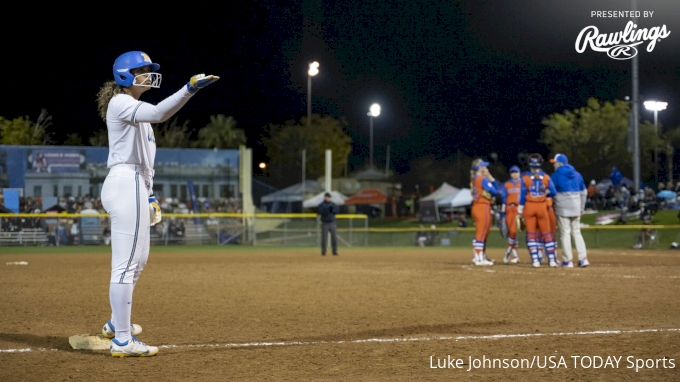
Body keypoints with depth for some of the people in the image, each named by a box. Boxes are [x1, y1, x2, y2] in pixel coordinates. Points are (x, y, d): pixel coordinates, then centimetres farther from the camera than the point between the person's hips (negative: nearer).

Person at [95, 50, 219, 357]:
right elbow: (159, 114, -29)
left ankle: (117, 324, 35)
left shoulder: (135, 109, 23)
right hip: (125, 185, -11)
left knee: (138, 259, 21)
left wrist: (149, 194, 22)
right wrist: (189, 89, -39)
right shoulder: (120, 103, -9)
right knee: (126, 263, -11)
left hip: (136, 187, 11)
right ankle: (122, 340, -11)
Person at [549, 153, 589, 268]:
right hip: (576, 208, 5)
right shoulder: (577, 175, 11)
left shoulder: (556, 175, -6)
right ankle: (583, 258, 3)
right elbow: (584, 193, 14)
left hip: (562, 208, -5)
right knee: (576, 232, 11)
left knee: (565, 233, -1)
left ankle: (568, 260, -2)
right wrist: (582, 208, 20)